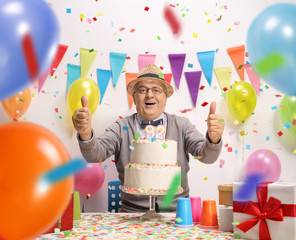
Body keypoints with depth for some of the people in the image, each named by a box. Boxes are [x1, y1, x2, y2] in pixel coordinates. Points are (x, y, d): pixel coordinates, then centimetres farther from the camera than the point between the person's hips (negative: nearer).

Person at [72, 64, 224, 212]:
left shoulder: (181, 125, 8)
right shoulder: (122, 128, 5)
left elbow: (206, 156, -4)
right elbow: (95, 155, -7)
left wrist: (213, 139, -27)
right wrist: (86, 134, -30)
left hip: (176, 211, 2)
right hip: (133, 212, -1)